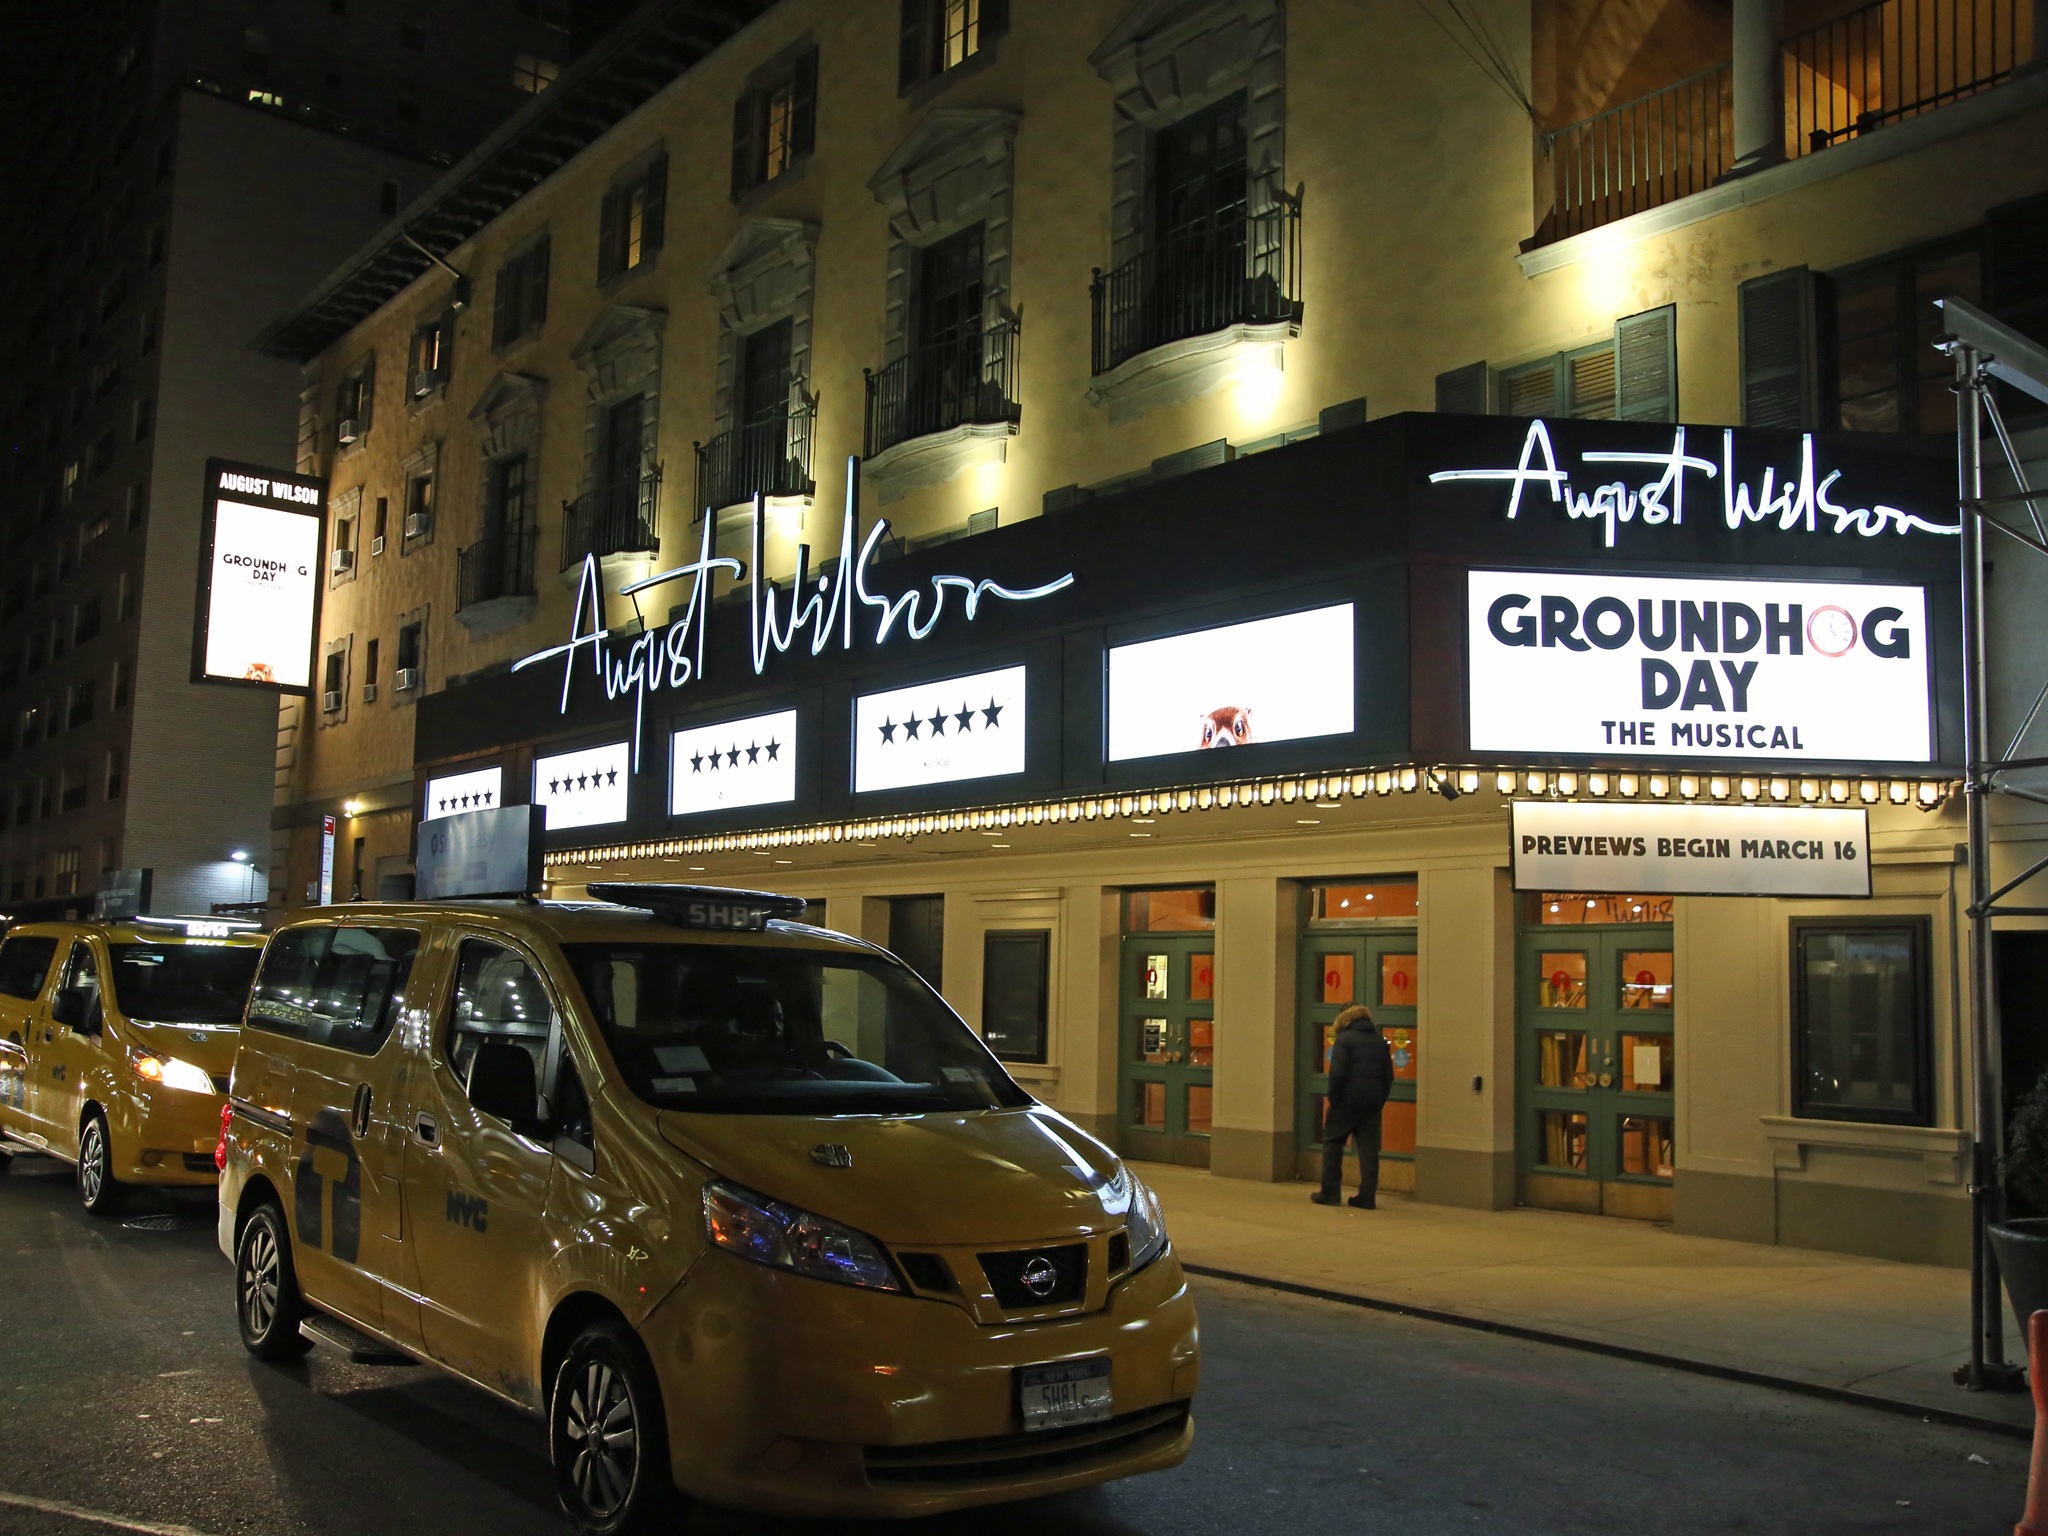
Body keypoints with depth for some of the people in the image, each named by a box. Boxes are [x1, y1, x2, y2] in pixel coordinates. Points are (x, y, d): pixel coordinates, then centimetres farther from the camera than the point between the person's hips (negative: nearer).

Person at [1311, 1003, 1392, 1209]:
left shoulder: (1344, 1039, -6)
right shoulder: (1380, 1042, 12)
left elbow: (1337, 1073, -14)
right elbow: (1389, 1076, 11)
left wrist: (1333, 1100, -6)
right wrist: (1380, 1101, 14)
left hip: (1347, 1101, -5)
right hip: (1373, 1103, 5)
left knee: (1332, 1144, 8)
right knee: (1369, 1149, 7)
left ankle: (1330, 1193, 10)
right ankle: (1367, 1197, 5)